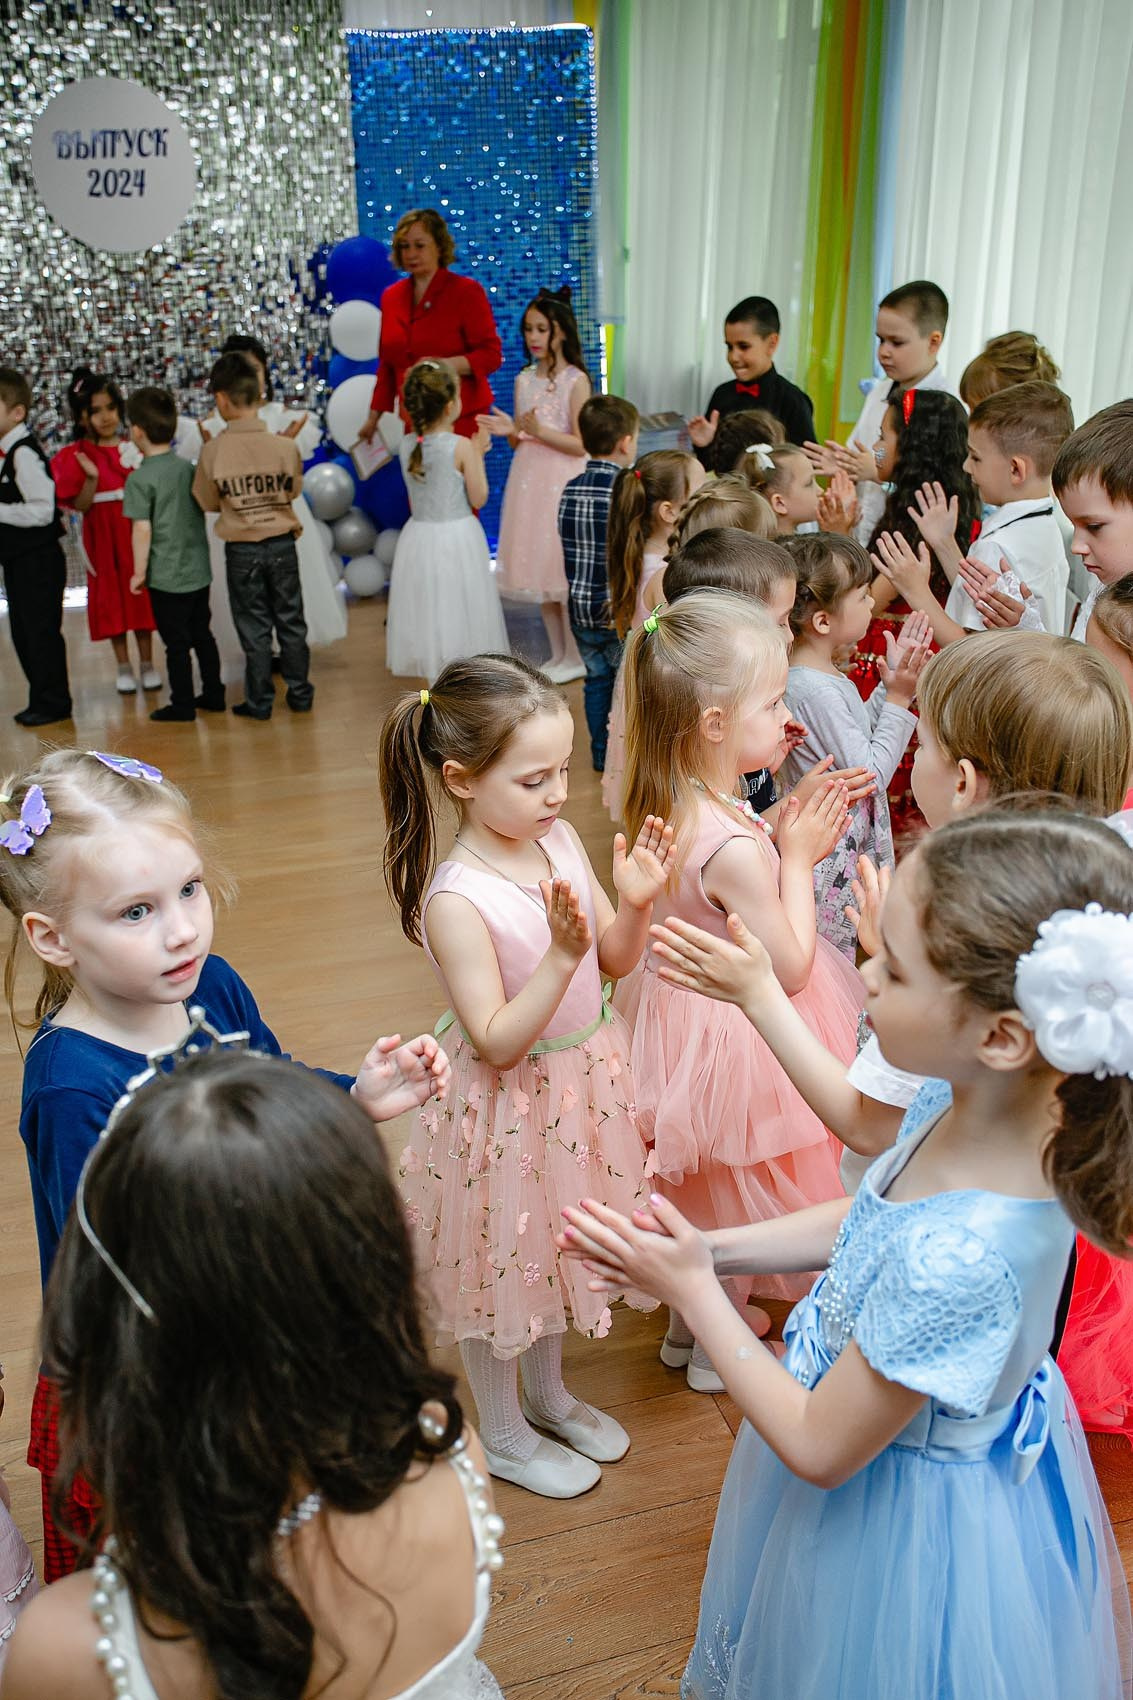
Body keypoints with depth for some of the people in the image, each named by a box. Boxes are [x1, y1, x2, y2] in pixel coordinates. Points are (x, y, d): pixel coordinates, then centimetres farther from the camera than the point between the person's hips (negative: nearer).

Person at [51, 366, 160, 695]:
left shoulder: (133, 448, 5)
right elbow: (80, 506, -9)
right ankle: (124, 668, 16)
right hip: (103, 535, -2)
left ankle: (147, 663, 18)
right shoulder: (76, 456, -4)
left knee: (141, 594, 7)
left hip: (137, 531, 2)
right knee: (112, 598, 5)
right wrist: (91, 477, -23)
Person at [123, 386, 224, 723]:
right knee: (202, 634, 16)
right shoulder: (188, 468, 4)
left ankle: (182, 704, 9)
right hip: (199, 570, 6)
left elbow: (143, 529, -16)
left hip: (166, 576, -6)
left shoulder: (141, 479, -14)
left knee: (176, 643, 2)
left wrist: (139, 572, -8)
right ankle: (213, 693, 23)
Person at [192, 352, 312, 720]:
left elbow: (208, 503, -2)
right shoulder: (285, 446, -11)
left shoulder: (213, 451, -13)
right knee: (290, 621, 14)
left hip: (241, 550, -1)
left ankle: (260, 702, 15)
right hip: (282, 544, 1)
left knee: (254, 628, 9)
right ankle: (300, 693, 22)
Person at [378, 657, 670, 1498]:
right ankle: (502, 1435, 41)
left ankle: (547, 1395, 52)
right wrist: (561, 956, -36)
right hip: (512, 1104, -6)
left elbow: (616, 961, 2)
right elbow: (497, 1042, -25)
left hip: (585, 1081, 7)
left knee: (556, 1244, 26)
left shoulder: (560, 839, -8)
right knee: (502, 1264, 15)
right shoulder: (456, 899, -27)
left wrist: (636, 903, -18)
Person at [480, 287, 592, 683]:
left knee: (564, 567, -4)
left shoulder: (576, 380, -7)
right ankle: (558, 654, 20)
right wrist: (511, 431, -8)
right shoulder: (524, 380, 9)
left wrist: (541, 431, -22)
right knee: (539, 566, 9)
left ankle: (575, 658, 8)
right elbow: (521, 443, 13)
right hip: (529, 481, 6)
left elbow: (582, 445, -12)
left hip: (563, 483, -6)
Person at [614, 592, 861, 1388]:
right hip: (734, 1037, -8)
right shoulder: (735, 849, -36)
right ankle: (716, 1348, 41)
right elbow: (790, 969, -24)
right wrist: (798, 858, -18)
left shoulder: (667, 807, -9)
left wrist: (789, 830, -4)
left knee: (698, 1192, 28)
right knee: (733, 1202, 17)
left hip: (678, 1003, 8)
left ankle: (690, 1319, 50)